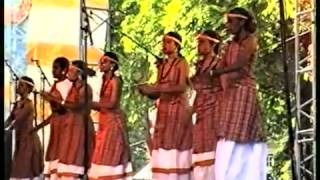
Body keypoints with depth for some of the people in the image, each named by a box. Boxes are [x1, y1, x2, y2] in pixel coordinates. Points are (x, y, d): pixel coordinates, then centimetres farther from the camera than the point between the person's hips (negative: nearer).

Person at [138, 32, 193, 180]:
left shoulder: (182, 63, 0)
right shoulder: (162, 65, 17)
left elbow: (182, 87, -14)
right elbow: (157, 93, 13)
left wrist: (156, 88, -20)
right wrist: (147, 90, -9)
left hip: (178, 109, -6)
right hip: (163, 109, 6)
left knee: (175, 145, -12)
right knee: (162, 146, -2)